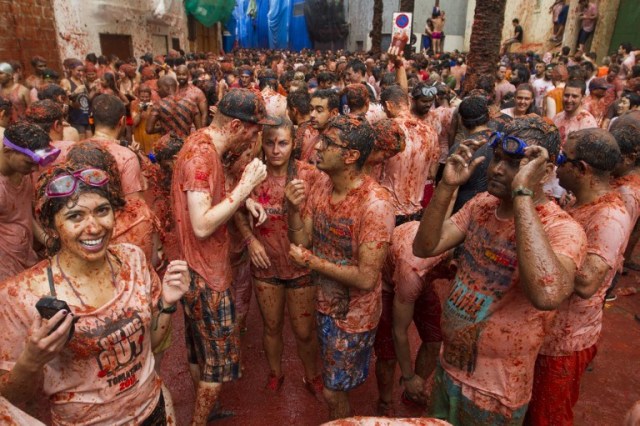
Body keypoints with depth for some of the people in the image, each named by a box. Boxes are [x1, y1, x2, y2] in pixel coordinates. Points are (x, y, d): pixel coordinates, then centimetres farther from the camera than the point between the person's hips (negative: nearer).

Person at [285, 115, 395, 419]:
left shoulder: (375, 204, -29)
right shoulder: (321, 190, -6)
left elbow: (366, 278, -29)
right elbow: (301, 245, -3)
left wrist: (312, 261, -21)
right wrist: (294, 210, -20)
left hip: (354, 314, -7)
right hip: (326, 303, 7)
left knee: (333, 392, 12)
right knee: (332, 384, 28)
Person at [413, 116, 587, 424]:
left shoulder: (562, 229, -23)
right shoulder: (481, 204, -3)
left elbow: (547, 294, -44)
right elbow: (424, 248, -11)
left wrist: (523, 193, -40)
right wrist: (447, 186, -22)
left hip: (495, 391, -5)